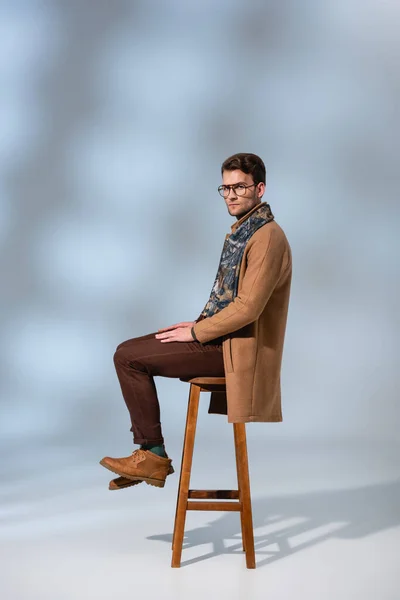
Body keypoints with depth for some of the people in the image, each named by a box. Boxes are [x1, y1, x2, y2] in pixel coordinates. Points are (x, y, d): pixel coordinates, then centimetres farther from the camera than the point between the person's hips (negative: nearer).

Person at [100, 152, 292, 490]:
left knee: (129, 358, -13)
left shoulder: (267, 237, -18)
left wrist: (197, 332, -15)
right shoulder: (242, 230, 13)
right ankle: (146, 451, 10)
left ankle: (154, 456, -2)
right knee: (129, 350, 9)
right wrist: (200, 322, 5)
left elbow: (247, 307, -24)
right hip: (220, 333, 10)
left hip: (234, 347, -10)